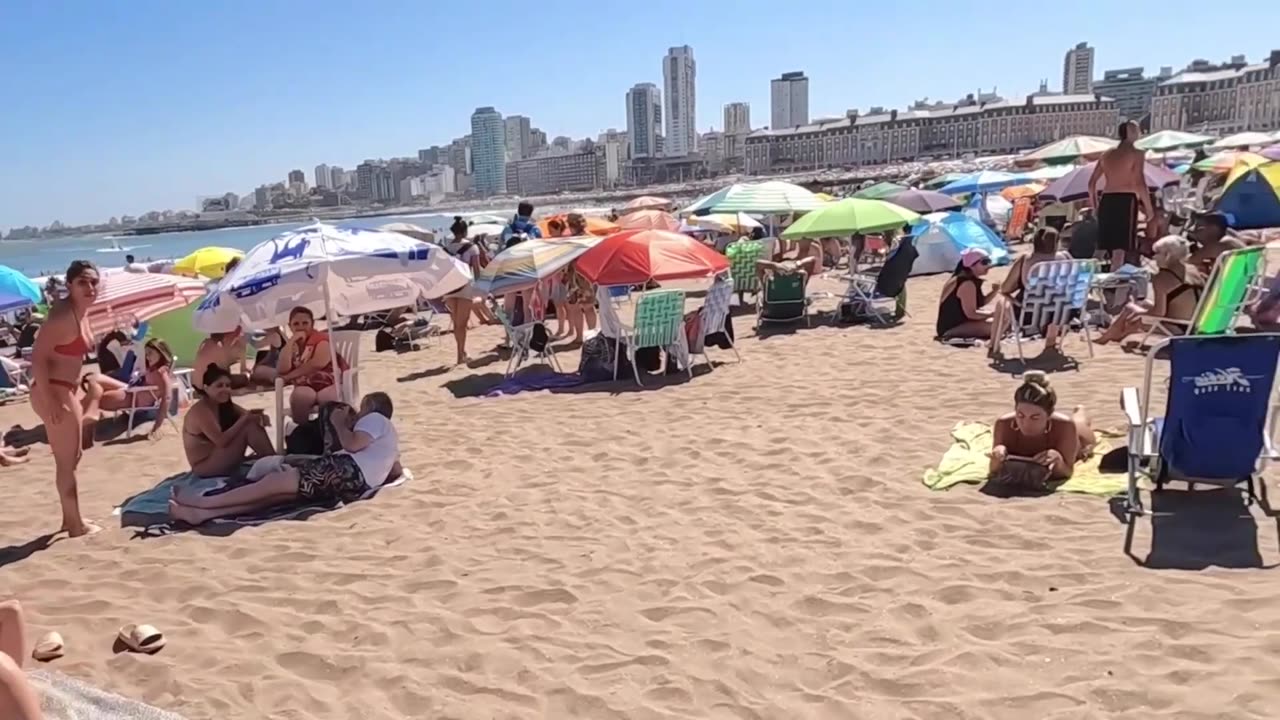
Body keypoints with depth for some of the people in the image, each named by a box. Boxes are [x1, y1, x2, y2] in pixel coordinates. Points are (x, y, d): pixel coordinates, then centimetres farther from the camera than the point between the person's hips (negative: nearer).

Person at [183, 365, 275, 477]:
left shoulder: (225, 404, 4)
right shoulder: (200, 411, -22)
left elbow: (248, 416, -1)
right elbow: (221, 441, -29)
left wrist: (261, 418, -25)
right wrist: (245, 419, -33)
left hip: (220, 460, 9)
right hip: (204, 466, -9)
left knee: (255, 425, -5)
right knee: (249, 426, -21)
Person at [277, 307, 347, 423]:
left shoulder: (322, 339, 1)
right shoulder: (291, 346, 15)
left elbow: (318, 364, -19)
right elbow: (282, 371, -4)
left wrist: (290, 376, -10)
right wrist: (291, 341, -6)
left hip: (330, 384, -3)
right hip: (306, 388, 3)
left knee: (327, 397, -38)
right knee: (300, 394, -33)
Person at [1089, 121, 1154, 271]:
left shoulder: (1106, 154, 18)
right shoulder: (1136, 153, -1)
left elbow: (1092, 183, 16)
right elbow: (1139, 183, -11)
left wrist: (1095, 206, 26)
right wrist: (1149, 207, -5)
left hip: (1106, 200, 6)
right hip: (1125, 200, -6)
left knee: (1105, 247, 11)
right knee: (1120, 247, -8)